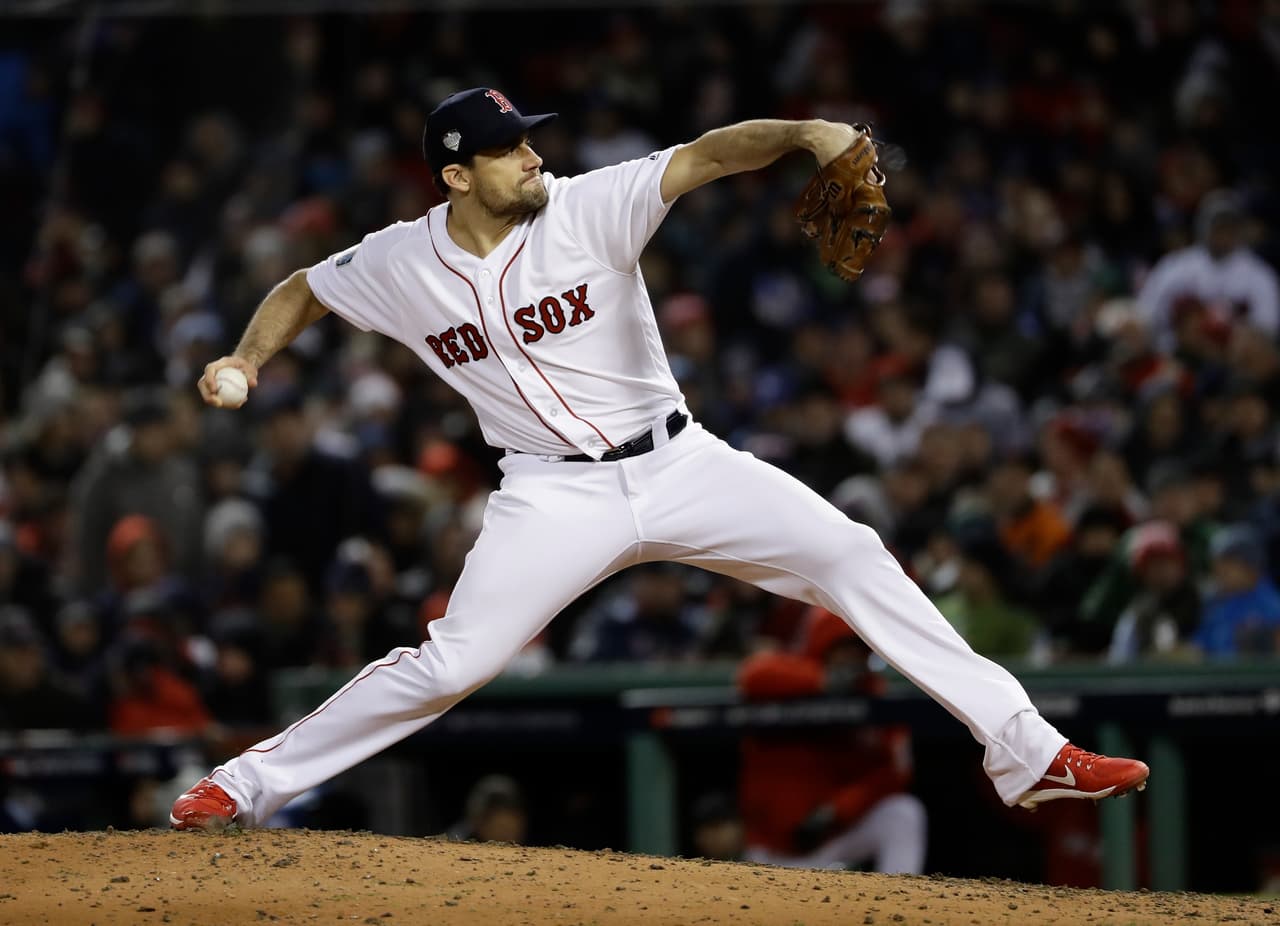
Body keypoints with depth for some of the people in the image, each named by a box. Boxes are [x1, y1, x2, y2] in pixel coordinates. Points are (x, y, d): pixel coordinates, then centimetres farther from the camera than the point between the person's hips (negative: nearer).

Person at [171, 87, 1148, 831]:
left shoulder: (589, 208, -11)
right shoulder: (401, 265, -5)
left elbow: (706, 155, -24)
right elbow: (301, 290, 13)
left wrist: (801, 132, -43)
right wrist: (247, 359, -7)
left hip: (680, 464, 1)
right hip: (555, 497, -1)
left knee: (850, 555, -10)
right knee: (450, 664, -11)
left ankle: (1025, 751, -7)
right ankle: (246, 785, 4)